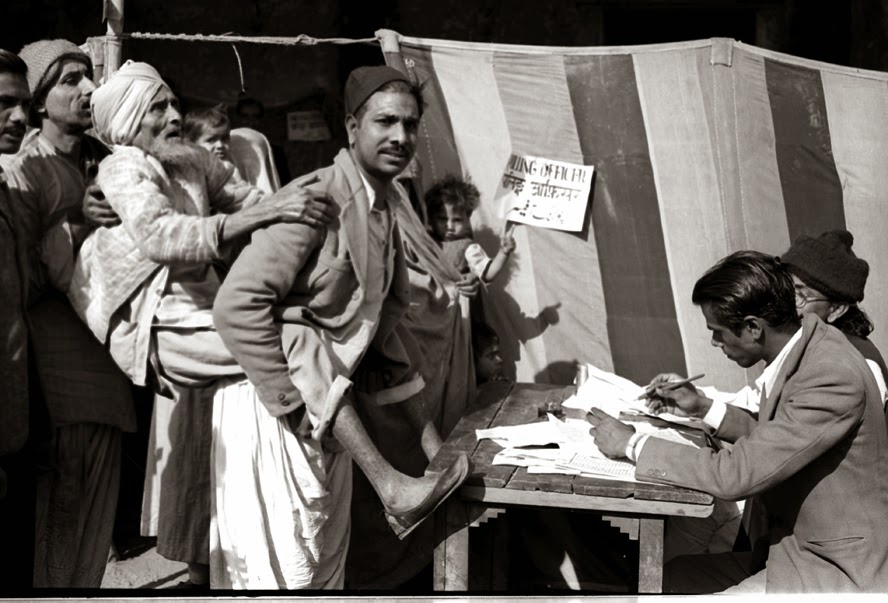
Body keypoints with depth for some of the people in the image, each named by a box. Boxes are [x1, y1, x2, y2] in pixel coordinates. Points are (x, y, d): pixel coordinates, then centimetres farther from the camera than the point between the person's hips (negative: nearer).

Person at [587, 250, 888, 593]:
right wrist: (705, 409, 8)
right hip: (796, 549, 9)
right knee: (674, 576, 6)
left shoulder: (832, 378, -27)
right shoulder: (804, 349, 1)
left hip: (839, 574, -9)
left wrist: (632, 445, -19)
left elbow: (737, 474, -28)